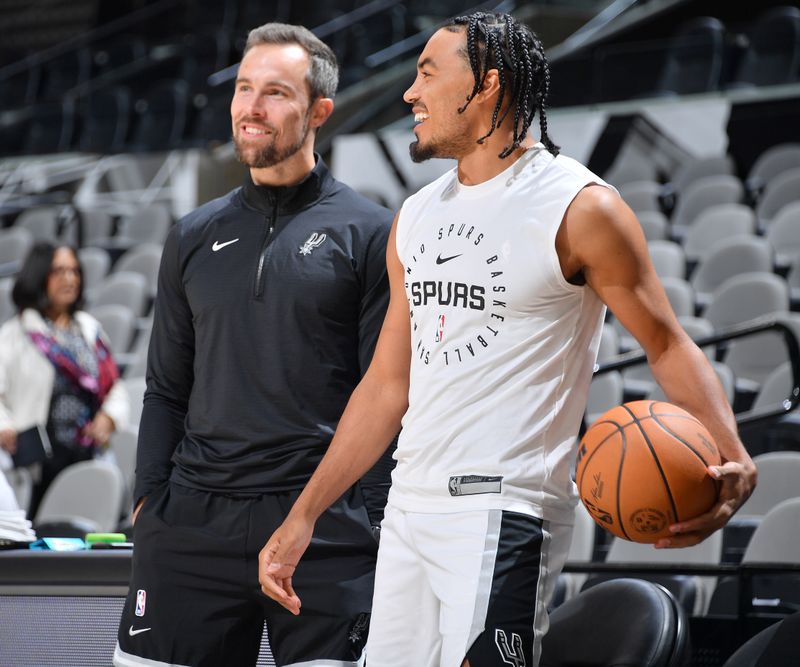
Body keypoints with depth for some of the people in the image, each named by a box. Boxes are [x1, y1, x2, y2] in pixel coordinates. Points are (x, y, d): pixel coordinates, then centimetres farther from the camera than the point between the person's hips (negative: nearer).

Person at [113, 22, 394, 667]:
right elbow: (167, 389, 17)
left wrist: (374, 517, -7)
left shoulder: (368, 232, 2)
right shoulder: (195, 237, 15)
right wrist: (149, 499, 6)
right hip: (191, 522, 4)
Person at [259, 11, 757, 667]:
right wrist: (302, 518, 17)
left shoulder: (579, 208, -6)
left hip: (504, 512, -7)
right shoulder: (416, 217, 15)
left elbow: (668, 344, -4)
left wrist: (733, 459, -22)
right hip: (410, 508, 7)